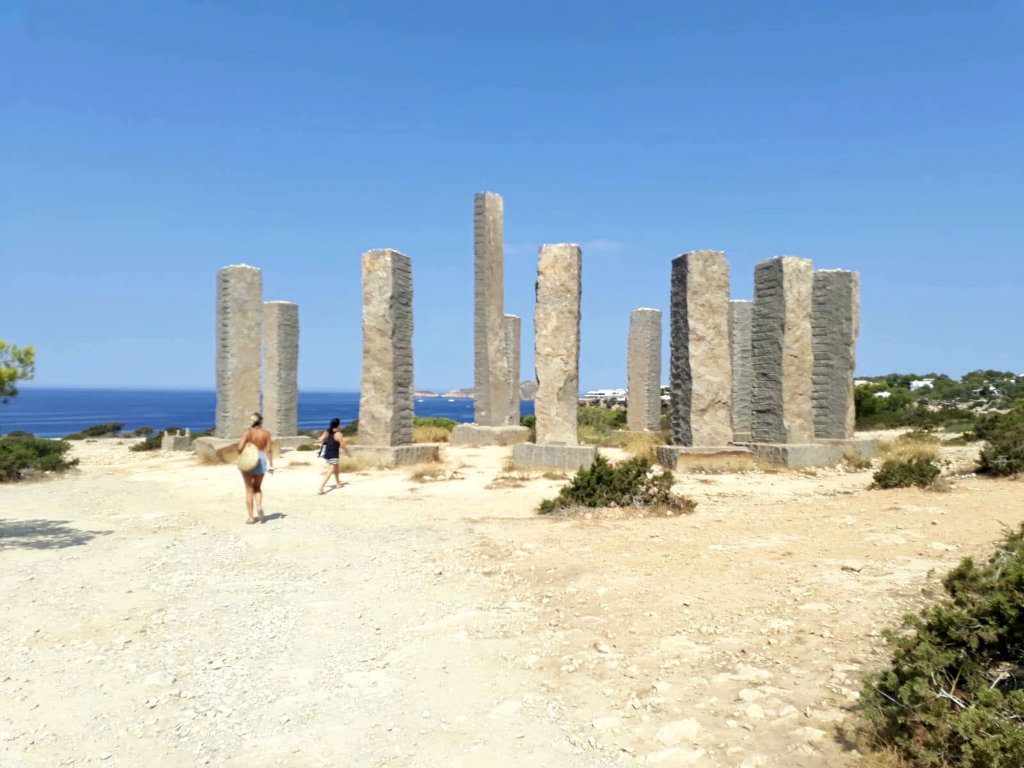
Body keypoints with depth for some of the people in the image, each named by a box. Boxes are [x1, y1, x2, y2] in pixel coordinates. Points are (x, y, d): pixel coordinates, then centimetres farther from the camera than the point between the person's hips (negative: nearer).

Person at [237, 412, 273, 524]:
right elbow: (268, 450, -3)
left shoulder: (247, 432, -8)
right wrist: (270, 464, 4)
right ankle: (259, 506, -7)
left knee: (249, 490, 7)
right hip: (261, 461, 2)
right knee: (257, 488, 21)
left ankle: (250, 517, 7)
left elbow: (240, 448, -16)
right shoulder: (266, 433, -2)